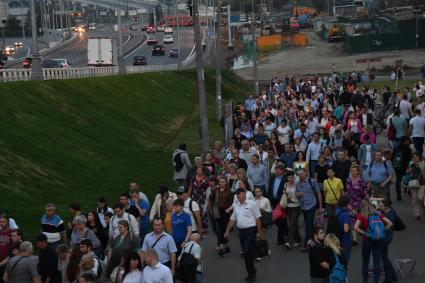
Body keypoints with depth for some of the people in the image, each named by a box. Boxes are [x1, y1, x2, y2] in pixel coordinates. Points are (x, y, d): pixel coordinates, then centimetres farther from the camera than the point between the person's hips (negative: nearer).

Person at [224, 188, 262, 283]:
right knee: (245, 253, 10)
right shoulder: (236, 205, 12)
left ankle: (251, 274, -1)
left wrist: (259, 232, -9)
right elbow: (232, 219, 16)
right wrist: (227, 231, 9)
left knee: (247, 253, -12)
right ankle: (251, 272, 21)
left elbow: (258, 218, -7)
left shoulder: (252, 203, -6)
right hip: (241, 231, 6)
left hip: (250, 230, -6)